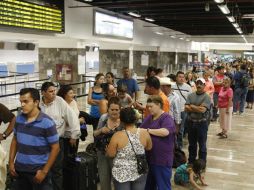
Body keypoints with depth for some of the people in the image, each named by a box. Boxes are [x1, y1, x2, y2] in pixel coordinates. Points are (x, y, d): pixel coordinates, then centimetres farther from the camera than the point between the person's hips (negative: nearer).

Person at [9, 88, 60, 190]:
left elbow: (55, 148, -12)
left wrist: (44, 171, -13)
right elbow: (15, 140, 13)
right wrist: (11, 161, 7)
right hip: (19, 168, 5)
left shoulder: (47, 122, -16)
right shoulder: (19, 119, 0)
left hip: (38, 170, -5)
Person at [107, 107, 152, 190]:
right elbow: (149, 148, 8)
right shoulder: (144, 133, -9)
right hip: (140, 172, 3)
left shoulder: (117, 136, -19)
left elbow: (111, 154, -9)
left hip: (122, 173, -2)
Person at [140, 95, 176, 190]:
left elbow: (165, 132, -31)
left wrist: (148, 130, -24)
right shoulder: (149, 117, 11)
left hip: (162, 159, -8)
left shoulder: (167, 118, -14)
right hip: (148, 157, 8)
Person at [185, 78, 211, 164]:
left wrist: (192, 106, -9)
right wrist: (198, 108, -15)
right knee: (191, 144, 18)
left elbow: (203, 109, -21)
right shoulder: (191, 95, 4)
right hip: (191, 122, 5)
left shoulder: (206, 97, -9)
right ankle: (191, 162, 33)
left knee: (202, 145, 8)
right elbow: (186, 108, -5)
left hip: (202, 123, -4)